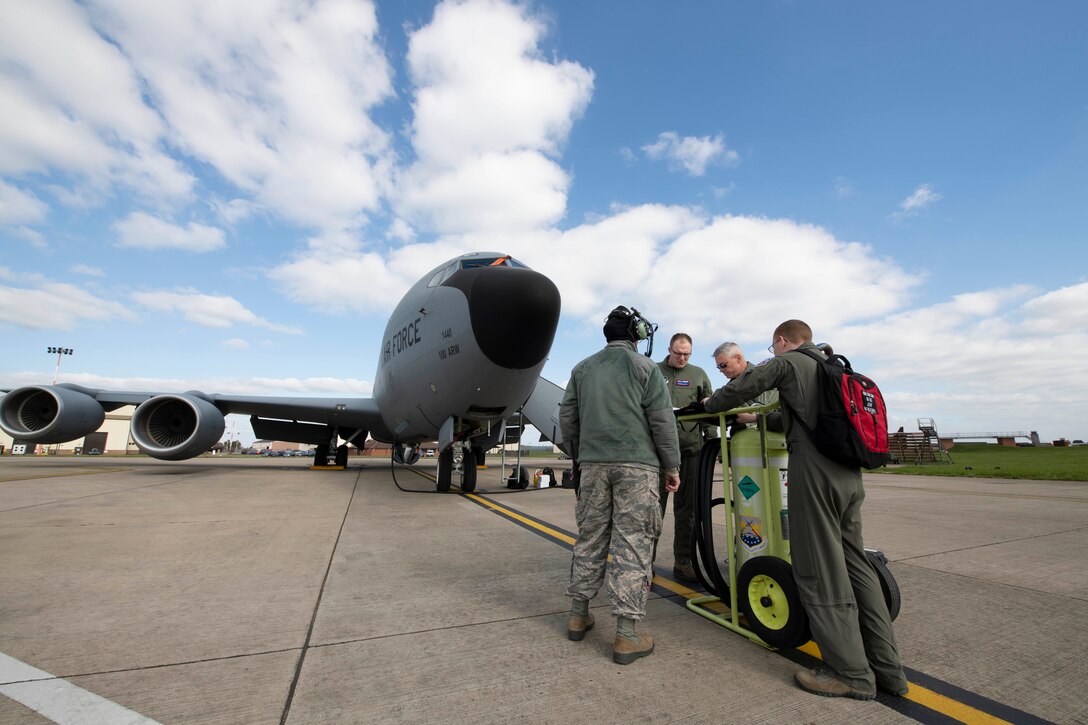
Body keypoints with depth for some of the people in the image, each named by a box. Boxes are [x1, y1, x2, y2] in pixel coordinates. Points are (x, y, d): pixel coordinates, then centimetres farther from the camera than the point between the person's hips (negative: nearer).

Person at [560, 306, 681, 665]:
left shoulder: (582, 368, 11)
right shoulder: (644, 367, -1)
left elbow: (567, 418, 12)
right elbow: (662, 421, -4)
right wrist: (672, 466, 4)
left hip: (593, 463, 4)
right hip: (636, 464, -4)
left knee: (590, 538, 13)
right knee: (633, 544, 1)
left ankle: (578, 615, 25)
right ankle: (626, 634, 7)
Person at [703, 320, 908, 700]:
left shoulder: (786, 362, 1)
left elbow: (739, 388, 1)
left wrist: (710, 405, 19)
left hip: (814, 469, -8)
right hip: (850, 473, 8)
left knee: (820, 571, -1)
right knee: (854, 564, 14)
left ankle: (852, 672, 6)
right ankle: (886, 667, 20)